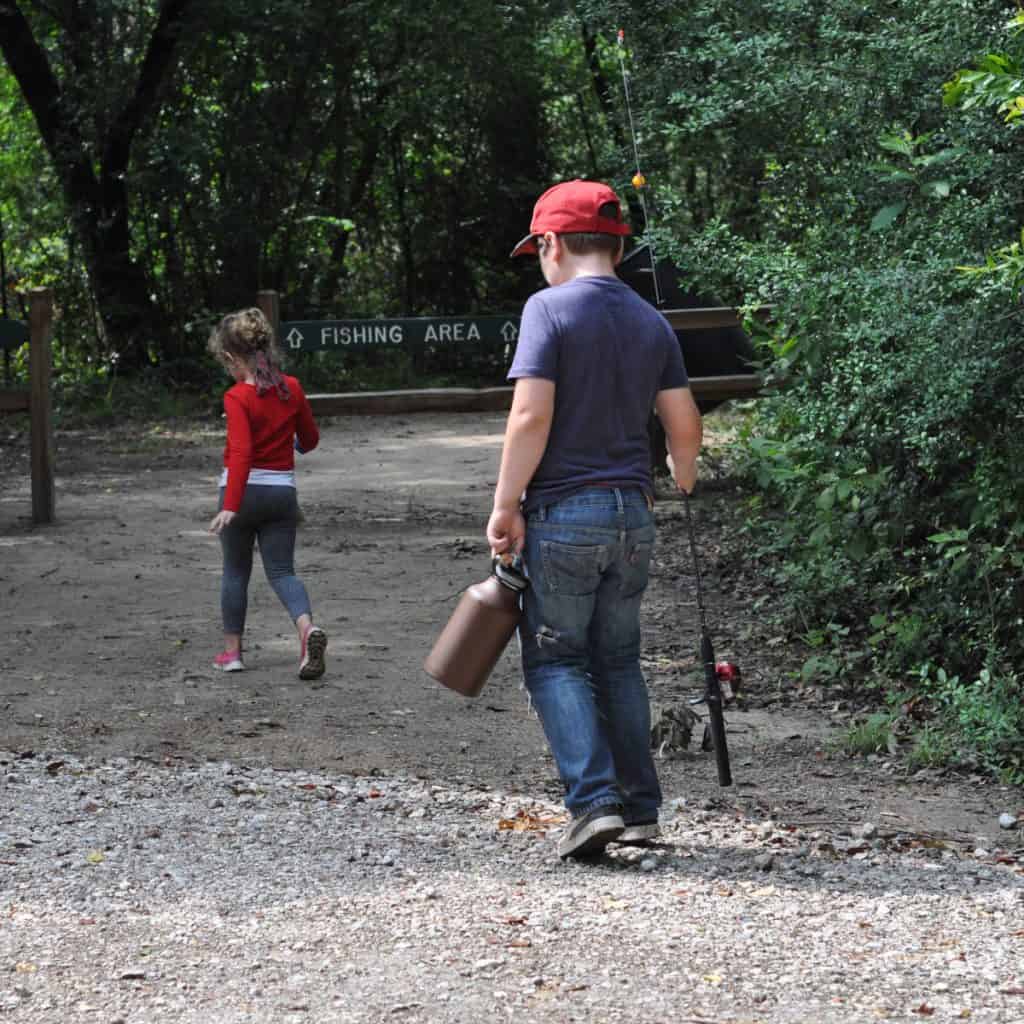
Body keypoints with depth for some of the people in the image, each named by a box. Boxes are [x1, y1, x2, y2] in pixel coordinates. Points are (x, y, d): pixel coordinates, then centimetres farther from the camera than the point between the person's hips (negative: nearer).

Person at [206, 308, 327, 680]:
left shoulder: (237, 398, -15)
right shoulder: (292, 388, 1)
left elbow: (241, 452, -24)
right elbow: (310, 440, 13)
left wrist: (230, 506, -28)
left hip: (243, 489, -3)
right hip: (283, 490, 4)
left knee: (235, 570, 14)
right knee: (281, 570, 5)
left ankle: (232, 651, 21)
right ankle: (307, 628, -23)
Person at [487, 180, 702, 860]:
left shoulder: (549, 309, -9)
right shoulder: (650, 321, 9)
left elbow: (532, 415, -16)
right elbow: (685, 424, 9)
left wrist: (505, 505, -10)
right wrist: (682, 484, 30)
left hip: (564, 512, -5)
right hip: (634, 512, 5)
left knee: (556, 662, 2)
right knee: (619, 662, 15)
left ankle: (595, 802, -11)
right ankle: (641, 809, 15)